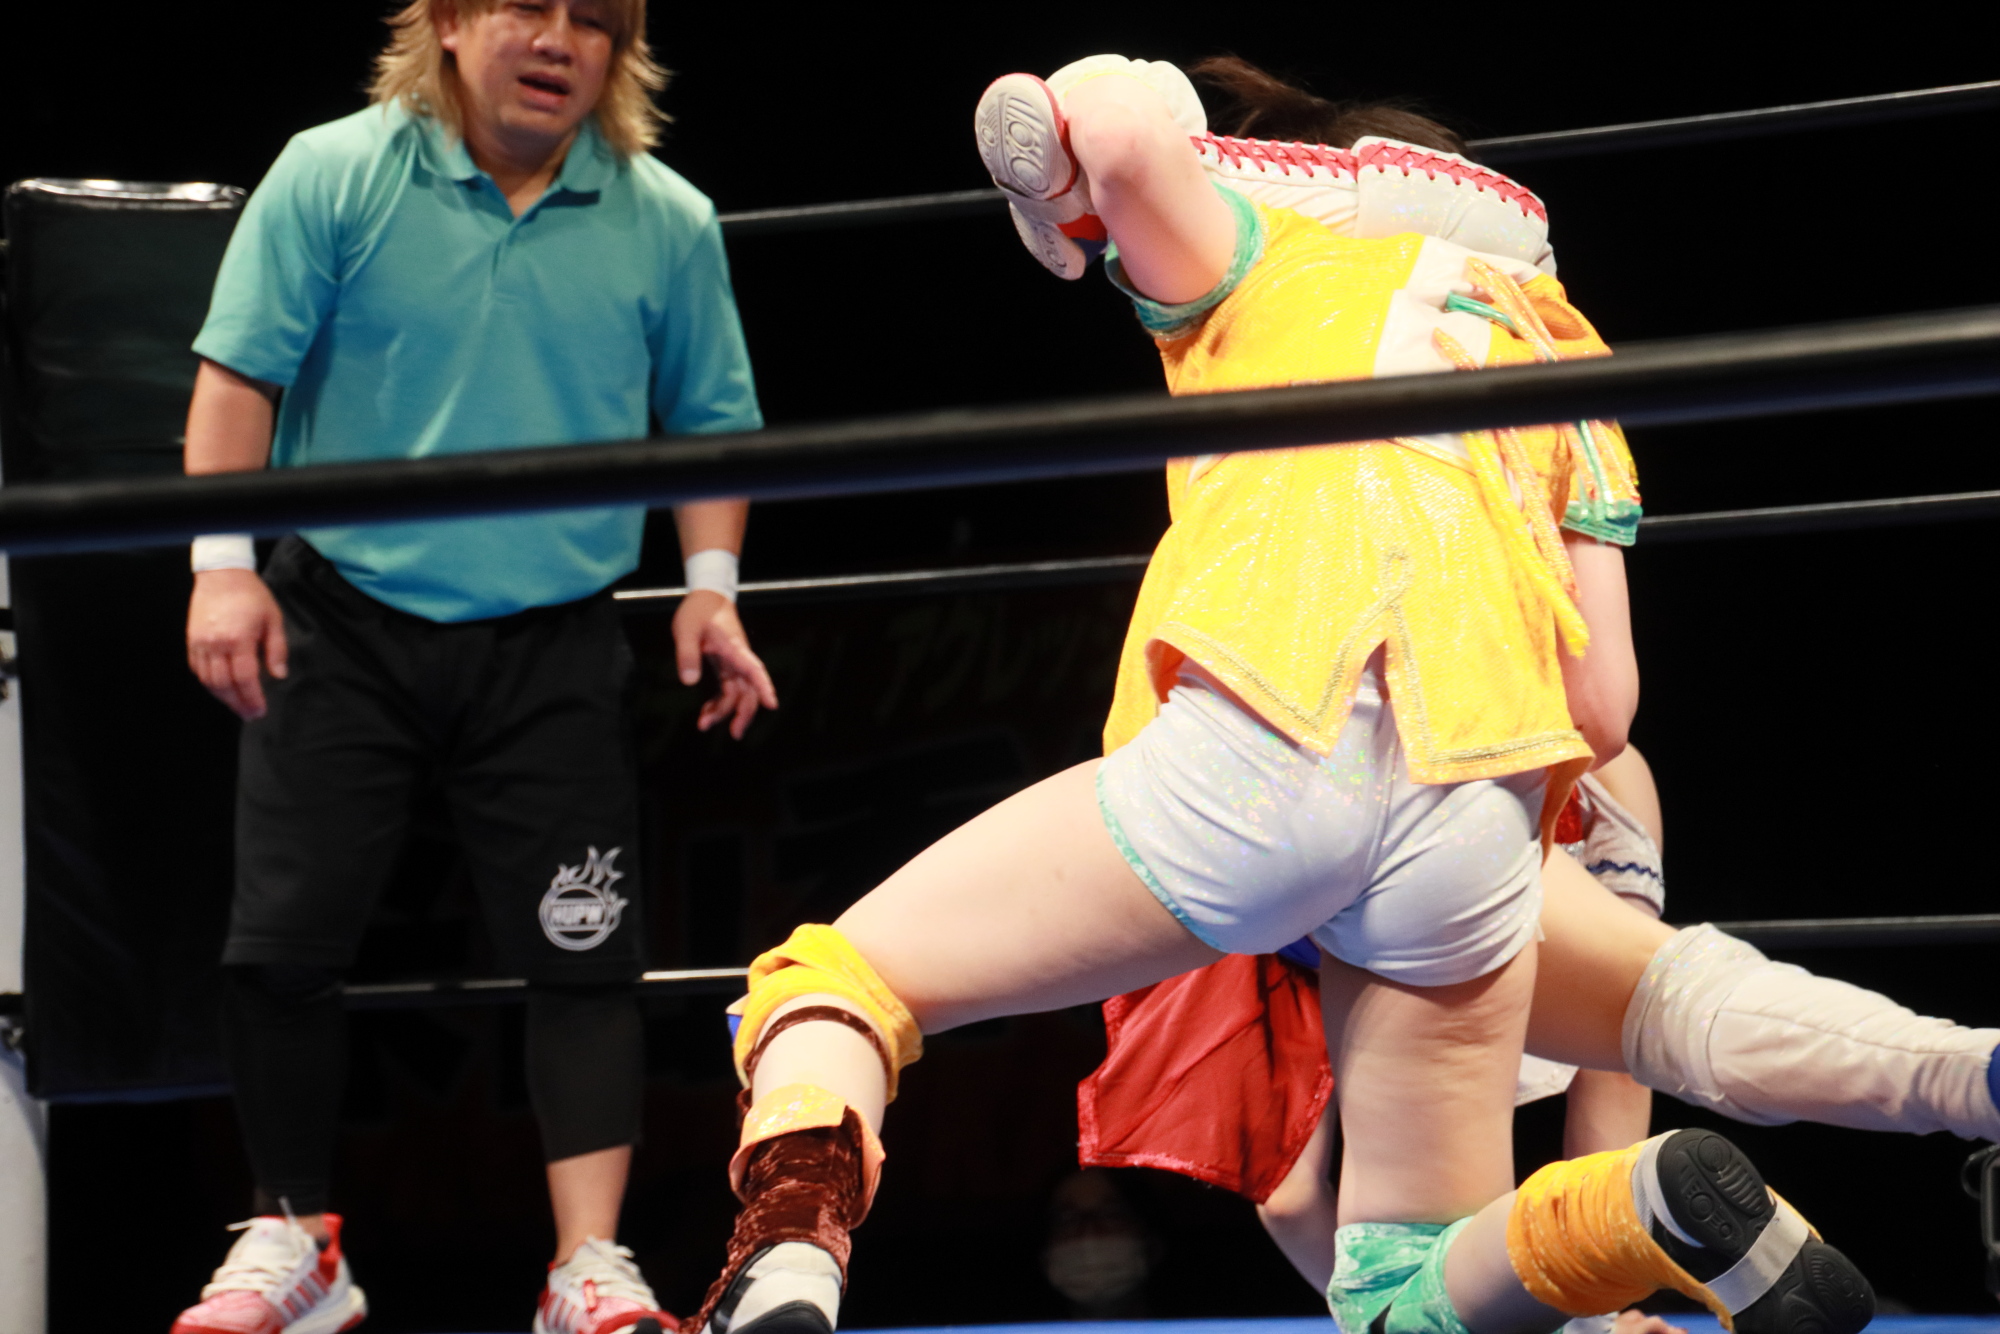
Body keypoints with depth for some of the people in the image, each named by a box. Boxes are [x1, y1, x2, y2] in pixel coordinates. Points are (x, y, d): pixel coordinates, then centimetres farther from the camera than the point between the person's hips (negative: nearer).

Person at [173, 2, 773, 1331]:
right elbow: (241, 375, -4)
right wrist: (223, 559, -11)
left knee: (584, 956, -4)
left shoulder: (668, 223, 2)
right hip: (340, 624, 0)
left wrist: (712, 585, 1)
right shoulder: (332, 177, -4)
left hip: (555, 648, 1)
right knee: (282, 943, 1)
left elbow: (708, 422, 11)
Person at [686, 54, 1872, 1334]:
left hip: (1272, 742, -4)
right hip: (1483, 821, 4)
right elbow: (1603, 706, 20)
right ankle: (1668, 1202, -15)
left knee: (827, 982, 9)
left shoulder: (1269, 261, 22)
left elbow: (1126, 132, -2)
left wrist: (1063, 183, 21)